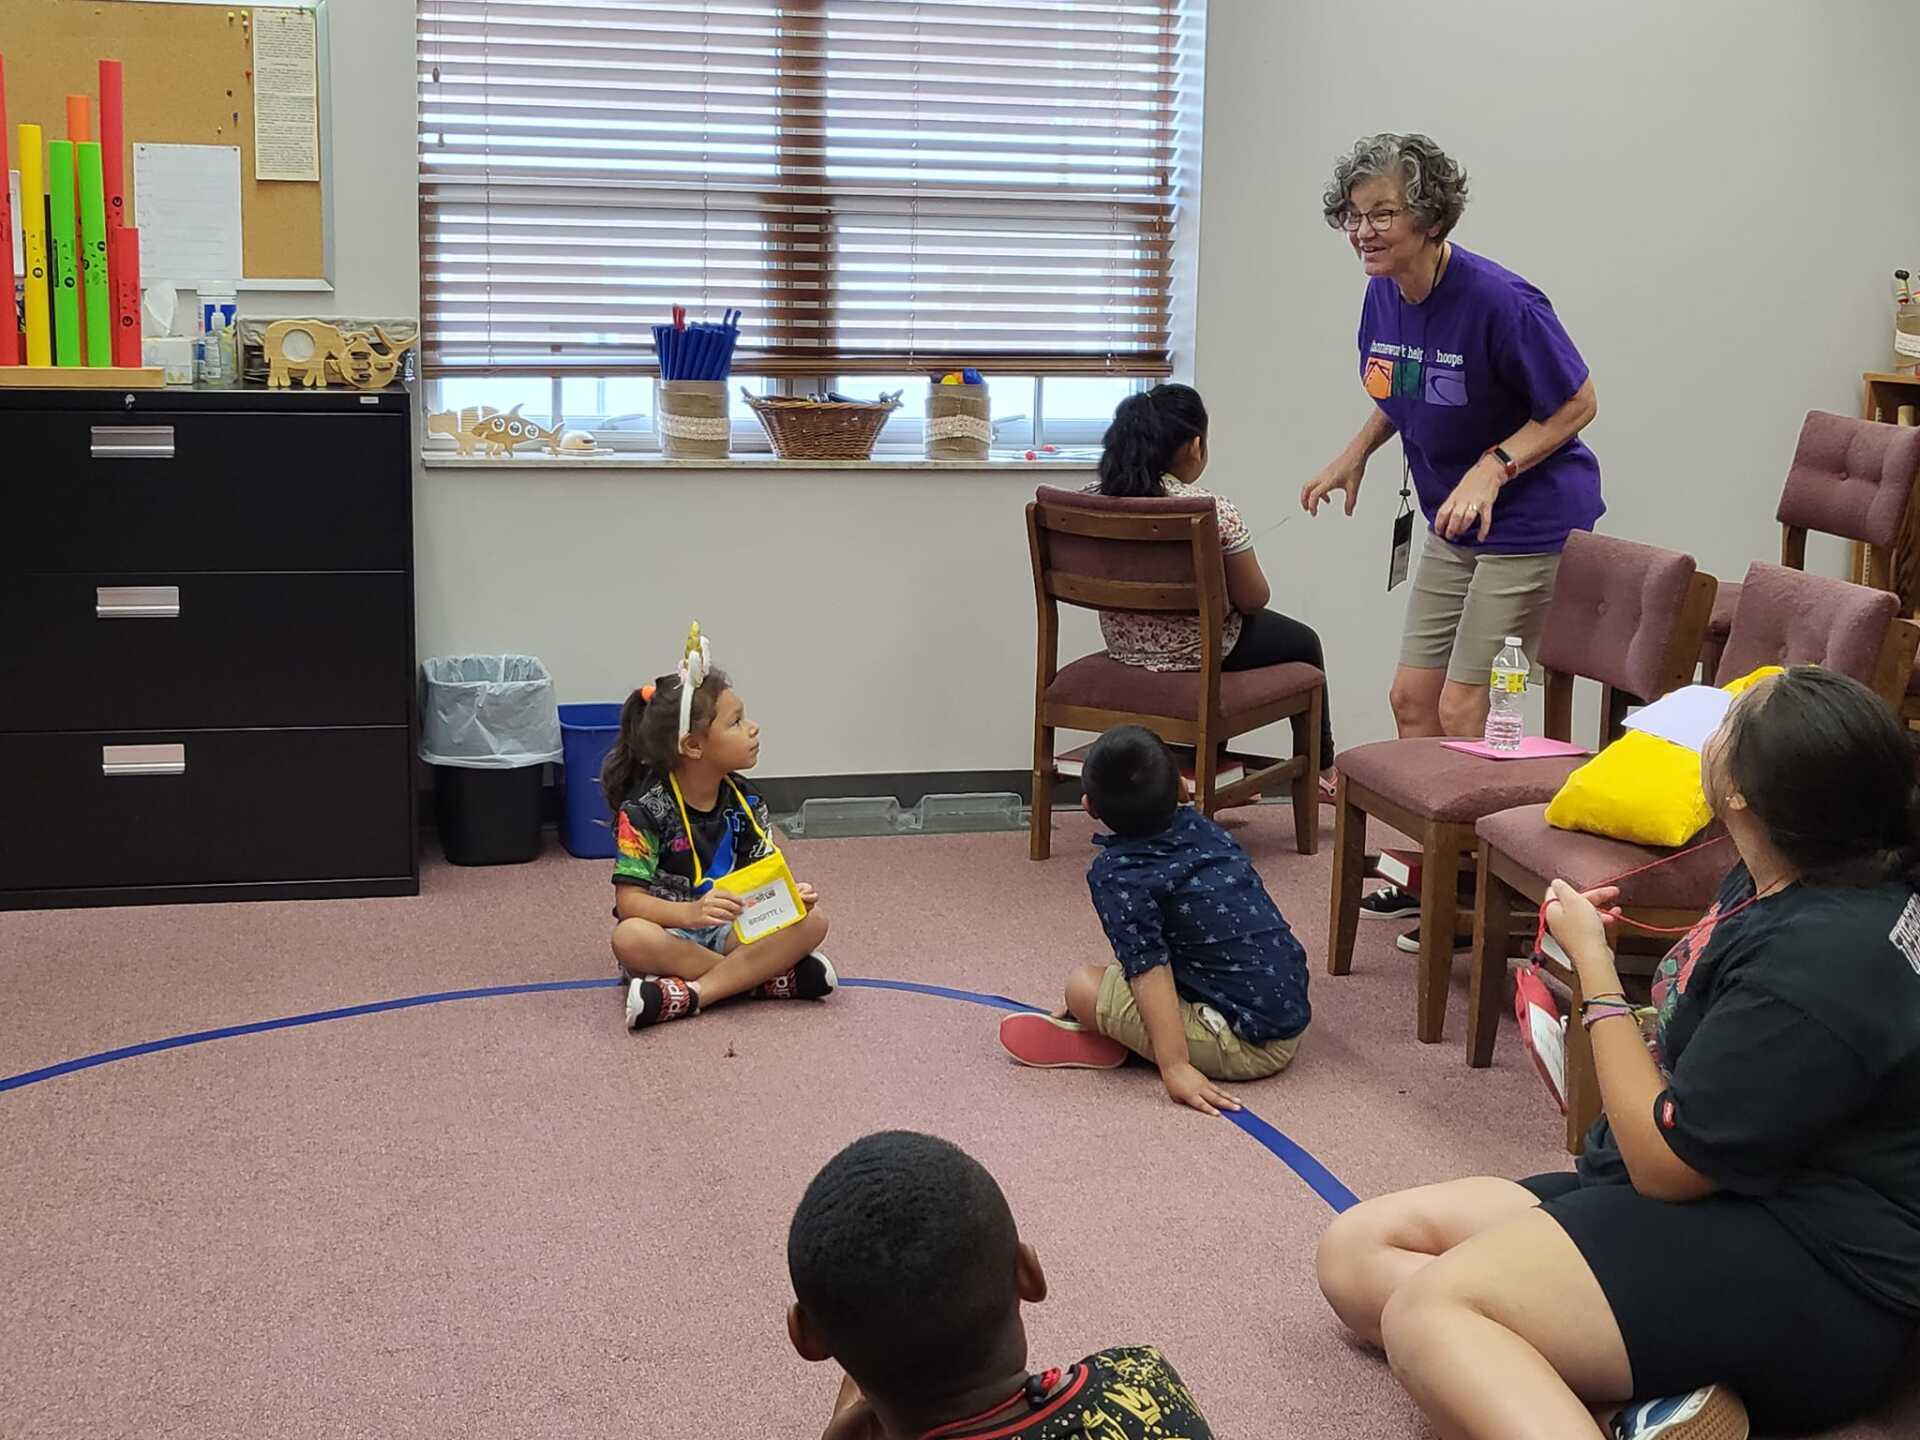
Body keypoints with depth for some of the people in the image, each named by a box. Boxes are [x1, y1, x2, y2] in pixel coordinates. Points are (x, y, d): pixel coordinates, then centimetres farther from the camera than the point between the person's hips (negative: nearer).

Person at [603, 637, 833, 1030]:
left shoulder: (745, 804, 1)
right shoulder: (645, 808, -15)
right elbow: (629, 901, -20)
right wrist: (691, 913, -38)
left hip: (728, 930, 4)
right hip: (667, 931, -4)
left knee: (812, 921, -20)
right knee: (631, 939, -39)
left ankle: (690, 993, -30)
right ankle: (772, 978, -28)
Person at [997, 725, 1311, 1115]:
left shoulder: (1118, 875, -16)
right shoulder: (1201, 827, 6)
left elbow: (1150, 973, -24)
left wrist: (1174, 1067, -28)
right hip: (1291, 1014, 8)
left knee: (1083, 986, -9)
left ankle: (1093, 1039, 16)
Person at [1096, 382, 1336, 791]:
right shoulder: (1213, 513, -26)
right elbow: (1254, 599, -15)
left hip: (1122, 644, 6)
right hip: (1193, 650, -6)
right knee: (1303, 643, 23)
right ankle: (1321, 773, 40)